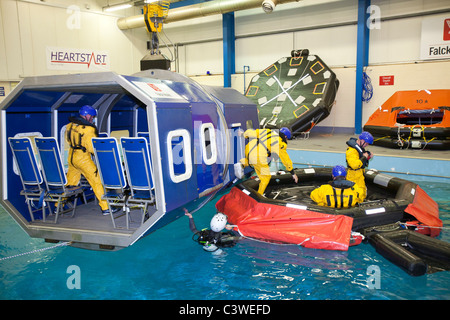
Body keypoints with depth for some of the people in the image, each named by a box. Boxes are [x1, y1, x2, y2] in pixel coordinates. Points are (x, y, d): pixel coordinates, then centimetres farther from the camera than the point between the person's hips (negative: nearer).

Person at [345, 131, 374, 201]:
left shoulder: (360, 147, 8)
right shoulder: (352, 150, -24)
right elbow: (354, 165, -35)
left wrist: (369, 156, 0)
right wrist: (364, 157, -24)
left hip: (360, 175, 10)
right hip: (354, 177, -10)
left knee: (363, 194, 18)